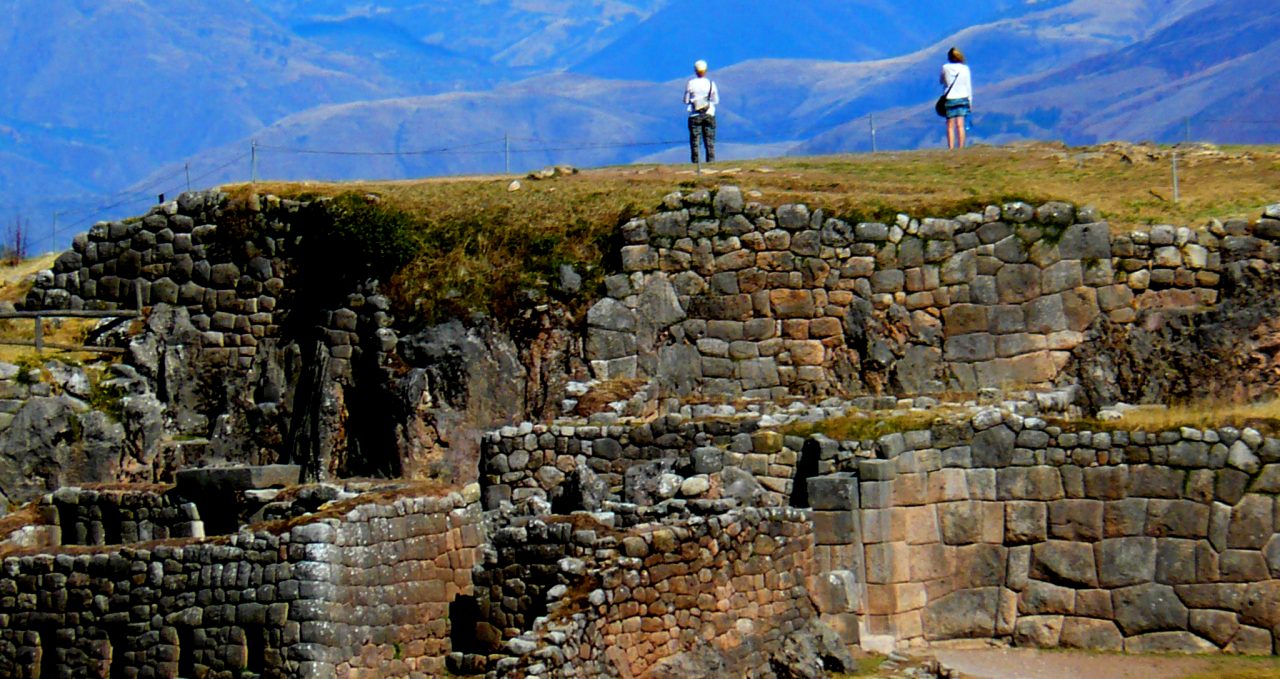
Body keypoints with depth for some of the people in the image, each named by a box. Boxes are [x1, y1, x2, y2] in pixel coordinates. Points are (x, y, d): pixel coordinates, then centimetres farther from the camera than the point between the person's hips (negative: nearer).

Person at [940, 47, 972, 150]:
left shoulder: (945, 68, -5)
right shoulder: (965, 68, -2)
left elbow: (941, 81, 11)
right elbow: (968, 86, 2)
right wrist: (970, 101, 9)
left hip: (950, 99, -1)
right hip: (962, 98, 1)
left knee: (950, 126, 2)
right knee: (960, 125, 0)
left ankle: (951, 149, -4)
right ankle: (961, 148, -5)